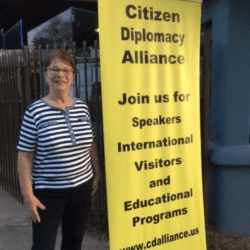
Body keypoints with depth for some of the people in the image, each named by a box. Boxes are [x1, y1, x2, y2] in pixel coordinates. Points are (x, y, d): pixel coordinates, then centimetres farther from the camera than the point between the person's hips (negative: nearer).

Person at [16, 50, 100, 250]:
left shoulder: (82, 108, 1)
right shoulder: (35, 111, -11)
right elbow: (25, 156, -10)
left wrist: (97, 174, 11)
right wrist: (28, 195, -11)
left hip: (82, 188, 4)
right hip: (48, 192, -3)